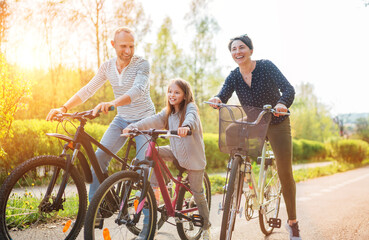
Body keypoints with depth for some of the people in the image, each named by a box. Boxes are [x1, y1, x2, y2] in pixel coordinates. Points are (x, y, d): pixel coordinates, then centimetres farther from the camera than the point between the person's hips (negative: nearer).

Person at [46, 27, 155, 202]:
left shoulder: (142, 64, -17)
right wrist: (63, 108, -12)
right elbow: (88, 90, 1)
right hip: (121, 119, 5)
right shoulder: (108, 66, -1)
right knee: (99, 157, -9)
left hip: (144, 119, -4)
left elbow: (138, 90, -34)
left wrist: (112, 103, -52)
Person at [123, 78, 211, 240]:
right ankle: (153, 187, -4)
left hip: (193, 156, -5)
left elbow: (191, 118, -35)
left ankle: (206, 226, 22)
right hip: (176, 152, 5)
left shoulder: (190, 108, -12)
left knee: (197, 193, 2)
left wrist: (186, 126, -59)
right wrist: (133, 127, -25)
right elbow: (153, 120, -8)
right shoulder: (168, 112, 6)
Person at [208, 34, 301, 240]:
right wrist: (217, 99, -45)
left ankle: (293, 222, 14)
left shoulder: (266, 66, -16)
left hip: (277, 124, -3)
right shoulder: (234, 76, -7)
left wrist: (282, 103, -48)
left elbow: (288, 88, -26)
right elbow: (223, 95, -21)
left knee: (285, 173, -3)